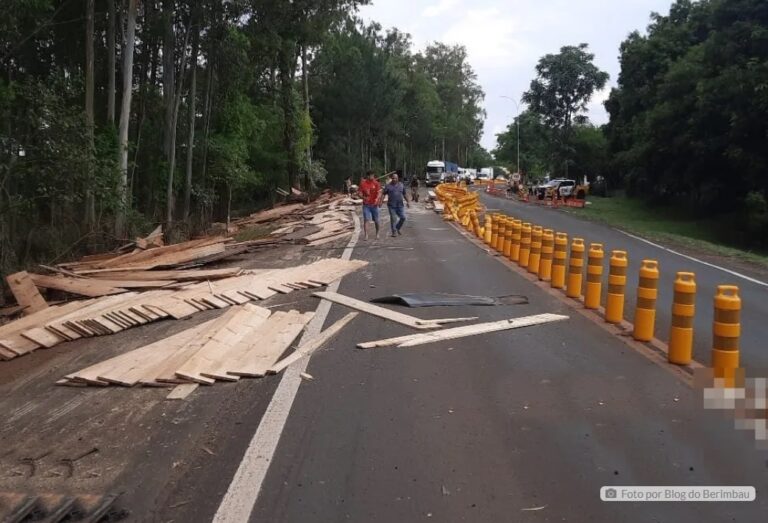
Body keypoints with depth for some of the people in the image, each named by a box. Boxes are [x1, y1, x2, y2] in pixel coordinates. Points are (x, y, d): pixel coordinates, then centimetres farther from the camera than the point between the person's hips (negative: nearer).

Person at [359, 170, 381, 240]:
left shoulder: (376, 183, -2)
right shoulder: (363, 183, 0)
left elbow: (379, 192, -10)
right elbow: (360, 193, 3)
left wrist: (377, 199, -30)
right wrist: (363, 197, -19)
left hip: (374, 204, 0)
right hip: (366, 205, 0)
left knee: (376, 221, 8)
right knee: (366, 220, -10)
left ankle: (377, 234, 28)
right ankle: (366, 235, -10)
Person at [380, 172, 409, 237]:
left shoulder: (401, 185, 11)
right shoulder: (388, 186, 1)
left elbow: (404, 194, 17)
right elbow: (383, 194, -2)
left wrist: (407, 202, 12)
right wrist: (380, 202, -12)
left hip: (400, 205, 3)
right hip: (391, 205, -3)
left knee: (403, 217, -1)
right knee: (393, 218, -4)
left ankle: (397, 228, 21)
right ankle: (394, 232, 6)